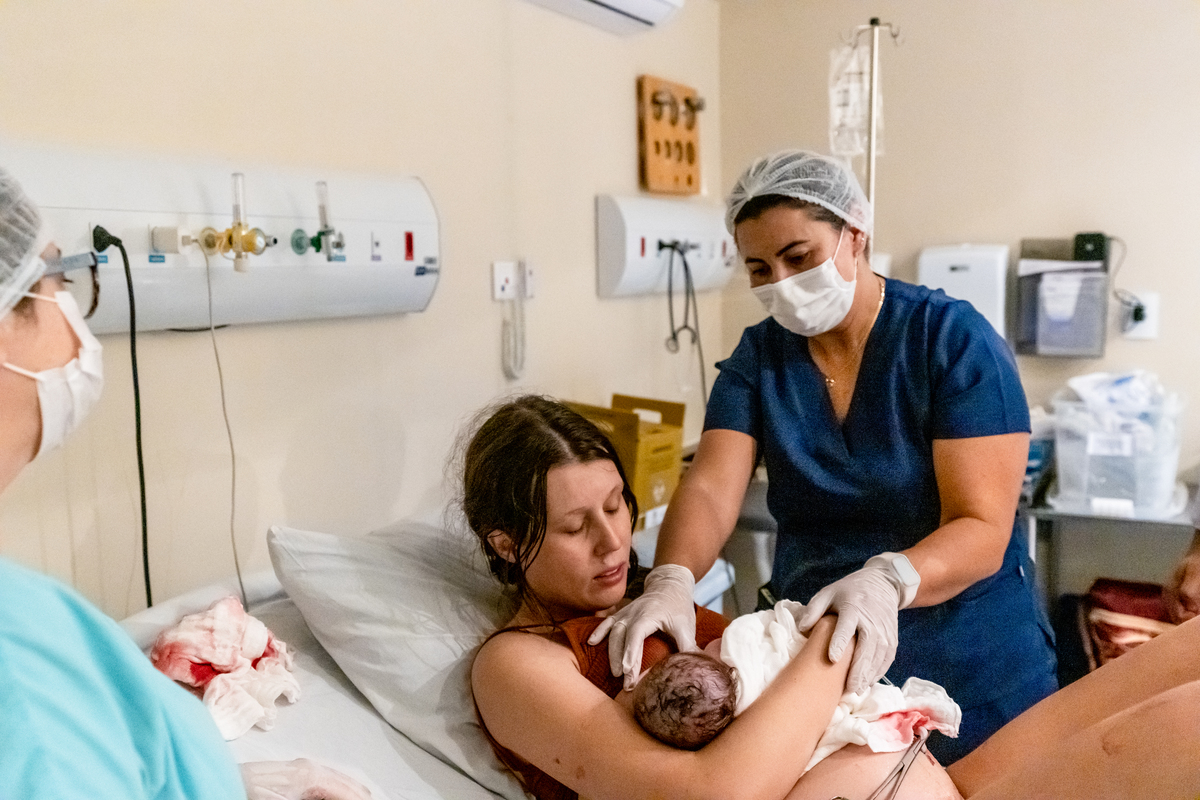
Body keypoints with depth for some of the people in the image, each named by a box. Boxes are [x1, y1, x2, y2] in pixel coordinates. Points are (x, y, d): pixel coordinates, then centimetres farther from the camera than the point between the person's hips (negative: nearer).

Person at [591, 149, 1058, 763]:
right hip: (813, 655, 3)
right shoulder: (759, 356, -2)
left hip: (972, 674, -2)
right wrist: (670, 582, -35)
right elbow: (709, 490, -15)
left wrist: (887, 580, -40)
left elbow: (983, 530, -20)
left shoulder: (956, 340, -13)